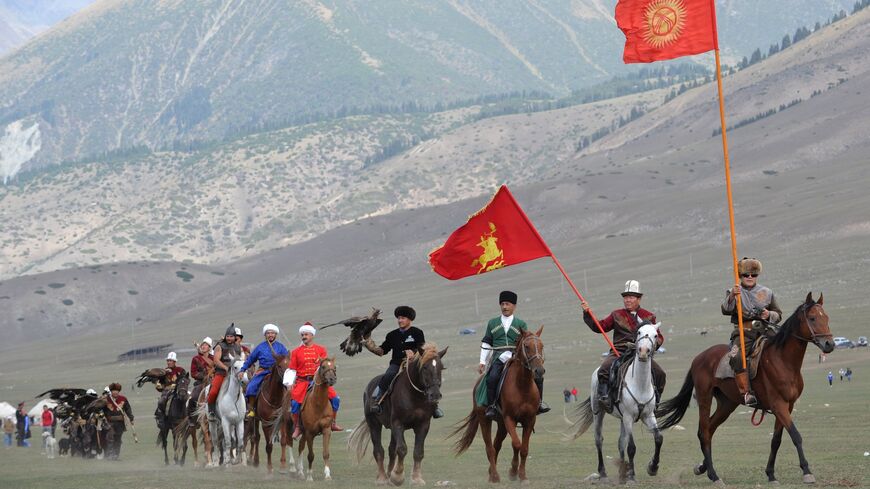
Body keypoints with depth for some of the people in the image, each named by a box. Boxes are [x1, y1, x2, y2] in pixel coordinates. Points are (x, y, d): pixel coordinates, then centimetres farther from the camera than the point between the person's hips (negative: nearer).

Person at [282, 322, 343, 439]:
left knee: (335, 398, -11)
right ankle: (297, 427, -7)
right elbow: (291, 369, 6)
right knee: (295, 402, -21)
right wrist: (289, 383, -5)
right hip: (302, 381, -1)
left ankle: (333, 423, 6)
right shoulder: (296, 351, 9)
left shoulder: (321, 350, 10)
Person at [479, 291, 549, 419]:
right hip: (499, 359, -1)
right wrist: (482, 362, 10)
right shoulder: (492, 323, 17)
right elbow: (486, 343, 17)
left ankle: (538, 403, 1)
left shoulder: (521, 324, 15)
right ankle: (491, 406, -21)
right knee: (492, 378, -31)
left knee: (537, 376, -15)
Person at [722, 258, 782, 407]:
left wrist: (769, 315, -4)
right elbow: (726, 310, -6)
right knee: (736, 358, -32)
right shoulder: (733, 292, 12)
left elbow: (778, 314, 19)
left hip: (763, 332, 2)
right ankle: (746, 393, -31)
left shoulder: (767, 293, 18)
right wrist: (732, 296, -24)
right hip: (743, 333, -2)